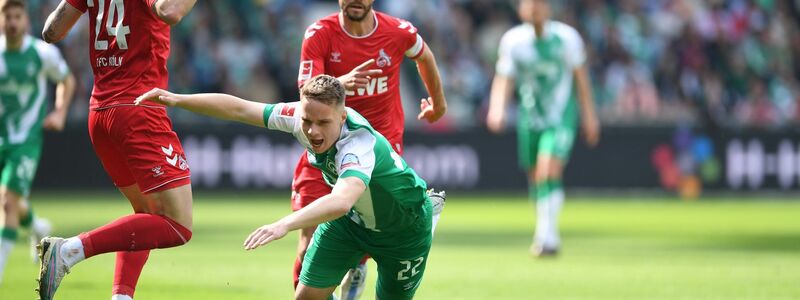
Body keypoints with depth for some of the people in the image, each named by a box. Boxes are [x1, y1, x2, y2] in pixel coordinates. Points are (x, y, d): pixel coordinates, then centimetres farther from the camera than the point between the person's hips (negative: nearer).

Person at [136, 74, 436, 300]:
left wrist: (285, 224, -75)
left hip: (404, 229, -5)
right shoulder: (299, 116, -24)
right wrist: (178, 99, -21)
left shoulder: (360, 145, -44)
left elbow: (341, 201, -63)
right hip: (349, 220, 5)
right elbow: (239, 109, -14)